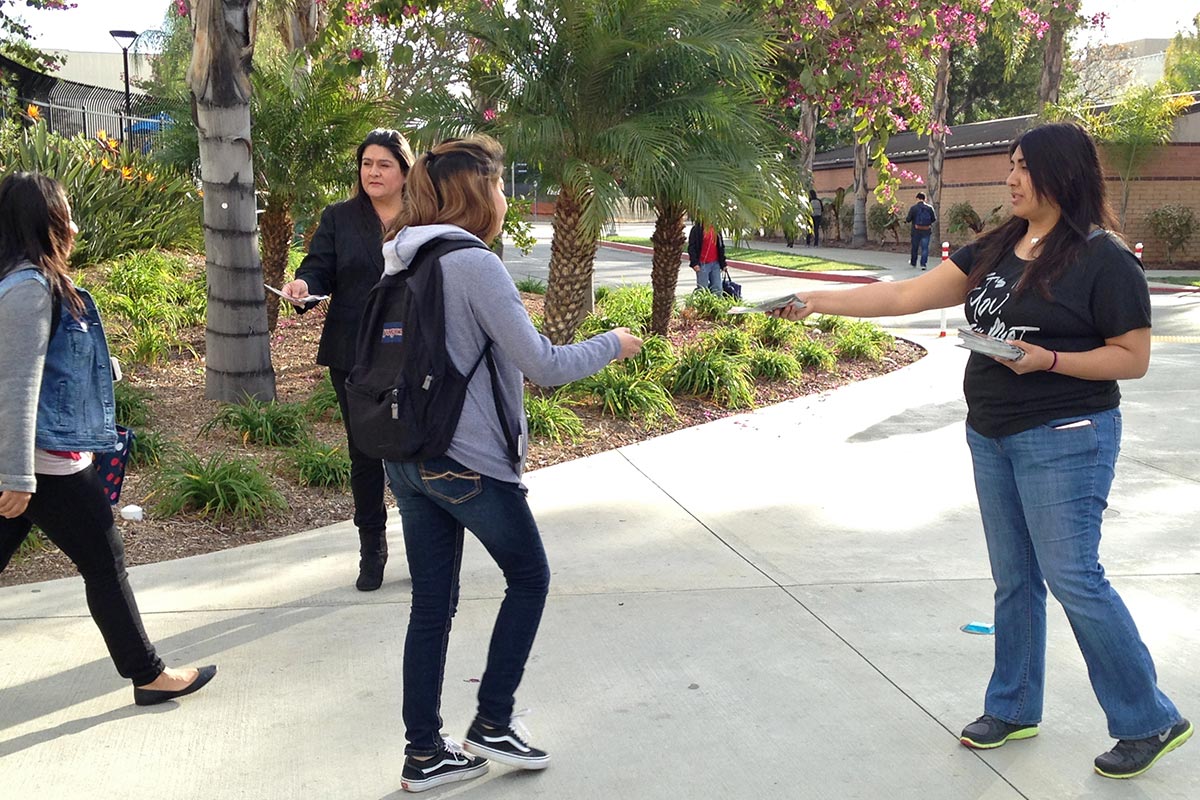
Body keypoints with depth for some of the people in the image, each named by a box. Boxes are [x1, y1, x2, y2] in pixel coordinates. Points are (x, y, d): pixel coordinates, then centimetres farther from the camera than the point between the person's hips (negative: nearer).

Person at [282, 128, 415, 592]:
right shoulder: (339, 218, 7)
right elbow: (319, 267, -1)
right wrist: (303, 285, -25)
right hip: (354, 358, 1)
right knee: (364, 455, 9)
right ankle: (372, 551, 23)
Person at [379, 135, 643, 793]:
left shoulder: (398, 263, 7)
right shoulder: (476, 265, -17)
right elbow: (542, 366, -16)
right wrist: (613, 344, -1)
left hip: (406, 460, 7)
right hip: (469, 463, -7)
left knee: (431, 604, 14)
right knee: (528, 577, 15)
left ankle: (423, 753, 21)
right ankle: (492, 724, 19)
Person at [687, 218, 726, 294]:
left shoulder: (716, 229, 13)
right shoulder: (697, 229, -4)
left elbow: (721, 246, 20)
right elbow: (691, 247, -6)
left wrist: (723, 263, 15)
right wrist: (694, 263, -15)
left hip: (715, 263, 5)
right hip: (703, 264, -5)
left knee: (717, 289, 4)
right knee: (703, 289, -3)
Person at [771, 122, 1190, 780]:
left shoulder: (1104, 259, -11)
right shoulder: (997, 249, 8)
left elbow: (1133, 358, -10)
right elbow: (907, 295, 5)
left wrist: (1049, 360, -22)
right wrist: (819, 301, -1)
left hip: (1064, 438, -7)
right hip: (991, 435, 7)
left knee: (1072, 577, -5)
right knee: (1013, 579, 14)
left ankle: (1149, 721, 12)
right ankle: (1012, 708, 27)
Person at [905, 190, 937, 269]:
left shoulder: (914, 208, -7)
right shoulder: (929, 208, -1)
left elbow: (908, 219, -7)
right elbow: (934, 219, 2)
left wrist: (905, 220, 15)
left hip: (916, 230, -1)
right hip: (927, 231, 1)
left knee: (915, 247, 15)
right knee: (925, 248, 3)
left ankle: (913, 262, 30)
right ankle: (923, 264, -6)